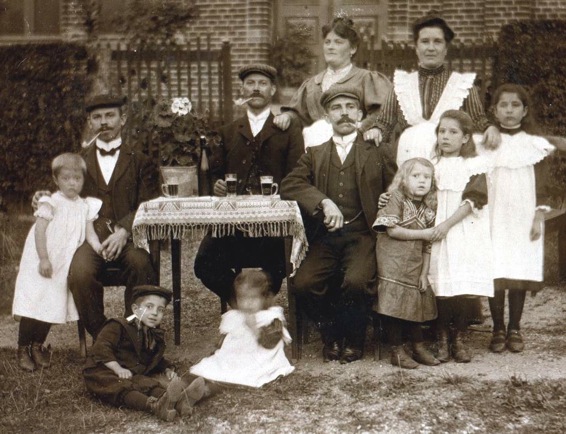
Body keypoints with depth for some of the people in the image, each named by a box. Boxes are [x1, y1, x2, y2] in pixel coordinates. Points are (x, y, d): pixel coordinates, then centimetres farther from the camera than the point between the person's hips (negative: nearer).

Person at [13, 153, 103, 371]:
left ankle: (38, 345, 26)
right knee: (35, 302, -3)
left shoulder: (85, 206, 5)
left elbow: (90, 233, 0)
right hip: (42, 263, -4)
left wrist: (99, 248, -19)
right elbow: (40, 231, -14)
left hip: (63, 265, 5)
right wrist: (43, 259, -20)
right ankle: (23, 348, 11)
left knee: (52, 304, 9)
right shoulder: (51, 203, -10)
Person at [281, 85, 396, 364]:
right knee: (303, 283, -23)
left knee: (357, 282, -30)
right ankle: (331, 335, 5)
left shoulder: (377, 153, 15)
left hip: (362, 234, -2)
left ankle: (353, 339, 0)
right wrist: (324, 202, -15)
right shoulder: (315, 154, 17)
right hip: (325, 237, 2)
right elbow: (289, 185, 1)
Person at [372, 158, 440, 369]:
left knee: (416, 304, 9)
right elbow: (392, 230, -15)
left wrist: (424, 273, 3)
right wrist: (423, 234, -12)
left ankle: (419, 347, 22)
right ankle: (397, 350, 6)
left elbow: (427, 246, 11)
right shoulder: (396, 198, -4)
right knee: (395, 304, -5)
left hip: (415, 267, 5)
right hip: (393, 266, -5)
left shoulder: (428, 209, 11)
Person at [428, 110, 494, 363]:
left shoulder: (474, 165, 1)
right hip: (438, 233, 2)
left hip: (465, 234, -2)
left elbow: (473, 200, -8)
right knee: (441, 287, -2)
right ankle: (442, 340, 8)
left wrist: (447, 224, -15)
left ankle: (459, 340, 9)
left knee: (463, 289, -5)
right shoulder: (433, 165, 12)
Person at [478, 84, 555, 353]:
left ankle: (514, 329, 13)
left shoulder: (535, 145, 5)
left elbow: (541, 186, 4)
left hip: (524, 219, 0)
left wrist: (538, 218, -3)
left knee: (520, 273, 0)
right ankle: (498, 329, 7)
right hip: (494, 218, 0)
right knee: (495, 273, -4)